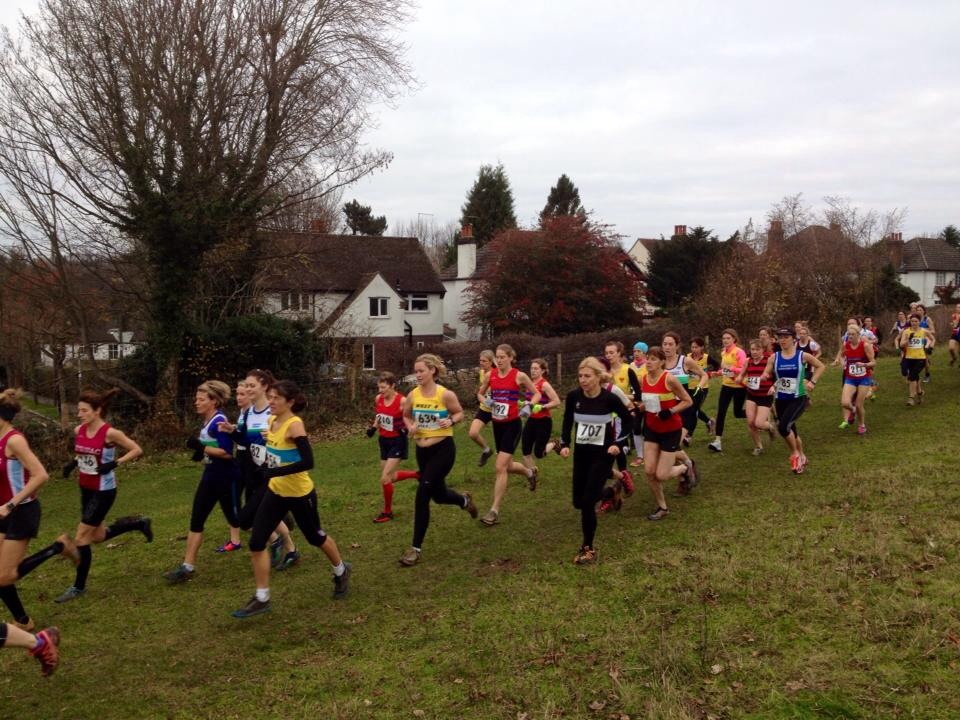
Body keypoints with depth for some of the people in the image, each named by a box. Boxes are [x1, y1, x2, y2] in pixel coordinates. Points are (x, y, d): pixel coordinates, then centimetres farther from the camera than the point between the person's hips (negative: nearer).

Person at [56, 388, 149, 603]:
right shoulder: (79, 431, -2)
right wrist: (73, 463, 0)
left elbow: (137, 450, -13)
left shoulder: (110, 433, -21)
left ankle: (79, 586, 11)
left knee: (81, 537, -5)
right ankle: (139, 523, 36)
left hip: (103, 492, -8)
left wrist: (114, 464, -23)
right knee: (97, 536, 17)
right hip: (85, 489, 8)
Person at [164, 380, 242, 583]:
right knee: (196, 521, 6)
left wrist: (202, 447, -23)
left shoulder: (219, 421, -19)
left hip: (226, 479, -9)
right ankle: (188, 567, 10)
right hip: (210, 477, 9)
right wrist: (201, 452, 3)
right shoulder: (206, 421, 8)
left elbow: (228, 453, -25)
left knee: (235, 518, 5)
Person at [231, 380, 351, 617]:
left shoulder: (294, 425, -24)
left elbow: (308, 462, -31)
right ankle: (261, 599, 9)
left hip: (300, 494, -7)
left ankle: (341, 572, 44)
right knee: (256, 543, -2)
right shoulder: (272, 421, 0)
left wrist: (275, 472, -32)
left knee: (315, 538, 15)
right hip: (275, 492, 7)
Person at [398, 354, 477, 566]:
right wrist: (410, 426, -7)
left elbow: (459, 413, 2)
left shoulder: (446, 394, -13)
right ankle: (464, 500, 56)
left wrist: (450, 422, -19)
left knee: (422, 494, -15)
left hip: (443, 449, -5)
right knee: (439, 495, 18)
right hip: (422, 450, 5)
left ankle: (416, 548, -5)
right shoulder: (413, 395, -3)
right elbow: (406, 415, 14)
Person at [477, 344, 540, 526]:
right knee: (508, 466, 17)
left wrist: (529, 406, -16)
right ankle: (530, 472, 51)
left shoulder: (519, 376, -9)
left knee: (500, 467, -13)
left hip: (513, 425, -5)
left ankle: (494, 511, -7)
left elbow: (536, 394, 2)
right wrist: (487, 401, -4)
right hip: (497, 424, 5)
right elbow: (481, 393, 17)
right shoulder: (490, 375, 2)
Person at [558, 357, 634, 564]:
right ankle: (609, 491, 44)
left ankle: (588, 549, 2)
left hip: (602, 453, -5)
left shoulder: (609, 398, -20)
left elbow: (628, 420, -3)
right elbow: (568, 422, 7)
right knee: (578, 501, 11)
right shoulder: (573, 396, -11)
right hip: (581, 452, 5)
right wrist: (565, 444, -4)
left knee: (587, 501, -13)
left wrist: (619, 444, -11)